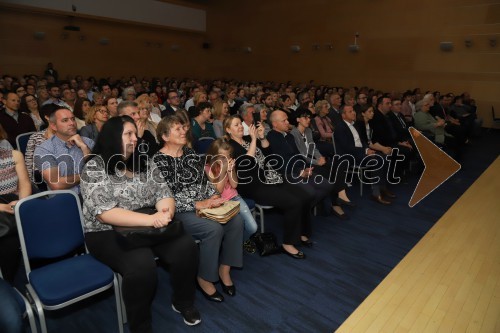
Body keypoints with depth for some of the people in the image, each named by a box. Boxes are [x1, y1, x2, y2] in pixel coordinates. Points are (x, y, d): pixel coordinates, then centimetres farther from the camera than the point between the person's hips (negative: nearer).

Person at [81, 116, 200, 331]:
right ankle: (140, 327, -4)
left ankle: (183, 302, 9)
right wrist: (150, 219, -30)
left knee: (186, 247, -17)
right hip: (108, 233, -5)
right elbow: (105, 213, -20)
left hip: (151, 227, 5)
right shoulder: (94, 168, -10)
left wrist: (164, 214, -24)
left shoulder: (143, 164, 7)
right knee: (141, 265, -31)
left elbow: (164, 194, 1)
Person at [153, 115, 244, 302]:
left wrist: (213, 196, -4)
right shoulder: (159, 161, -9)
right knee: (214, 229, -29)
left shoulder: (190, 152, 13)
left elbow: (204, 179, 15)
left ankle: (224, 269, 1)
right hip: (180, 211, -7)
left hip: (204, 204, 7)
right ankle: (204, 278, -7)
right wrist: (197, 204, -20)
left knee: (236, 220, -15)